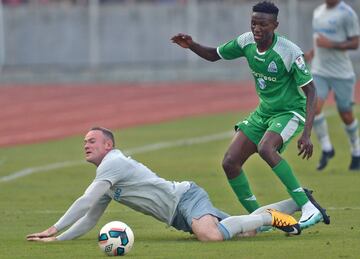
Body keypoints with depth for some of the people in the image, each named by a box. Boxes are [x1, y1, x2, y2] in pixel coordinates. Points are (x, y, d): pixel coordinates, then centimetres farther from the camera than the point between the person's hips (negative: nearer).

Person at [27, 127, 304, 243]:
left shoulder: (114, 162, -11)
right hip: (181, 215, 9)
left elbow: (85, 202, -20)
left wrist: (55, 228, -18)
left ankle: (271, 217, -19)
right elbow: (89, 220, 21)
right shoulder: (107, 181, 19)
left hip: (186, 198, -9)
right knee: (244, 230, 11)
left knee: (210, 234, -37)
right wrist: (57, 239, 8)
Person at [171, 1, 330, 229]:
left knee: (265, 148, -35)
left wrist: (307, 134, -27)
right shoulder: (247, 42, -5)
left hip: (291, 112, -7)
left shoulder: (290, 52, -23)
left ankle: (309, 209, -32)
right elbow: (214, 55, 11)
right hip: (263, 112, 7)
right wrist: (191, 46, -11)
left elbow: (310, 92, -19)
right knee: (230, 162, -5)